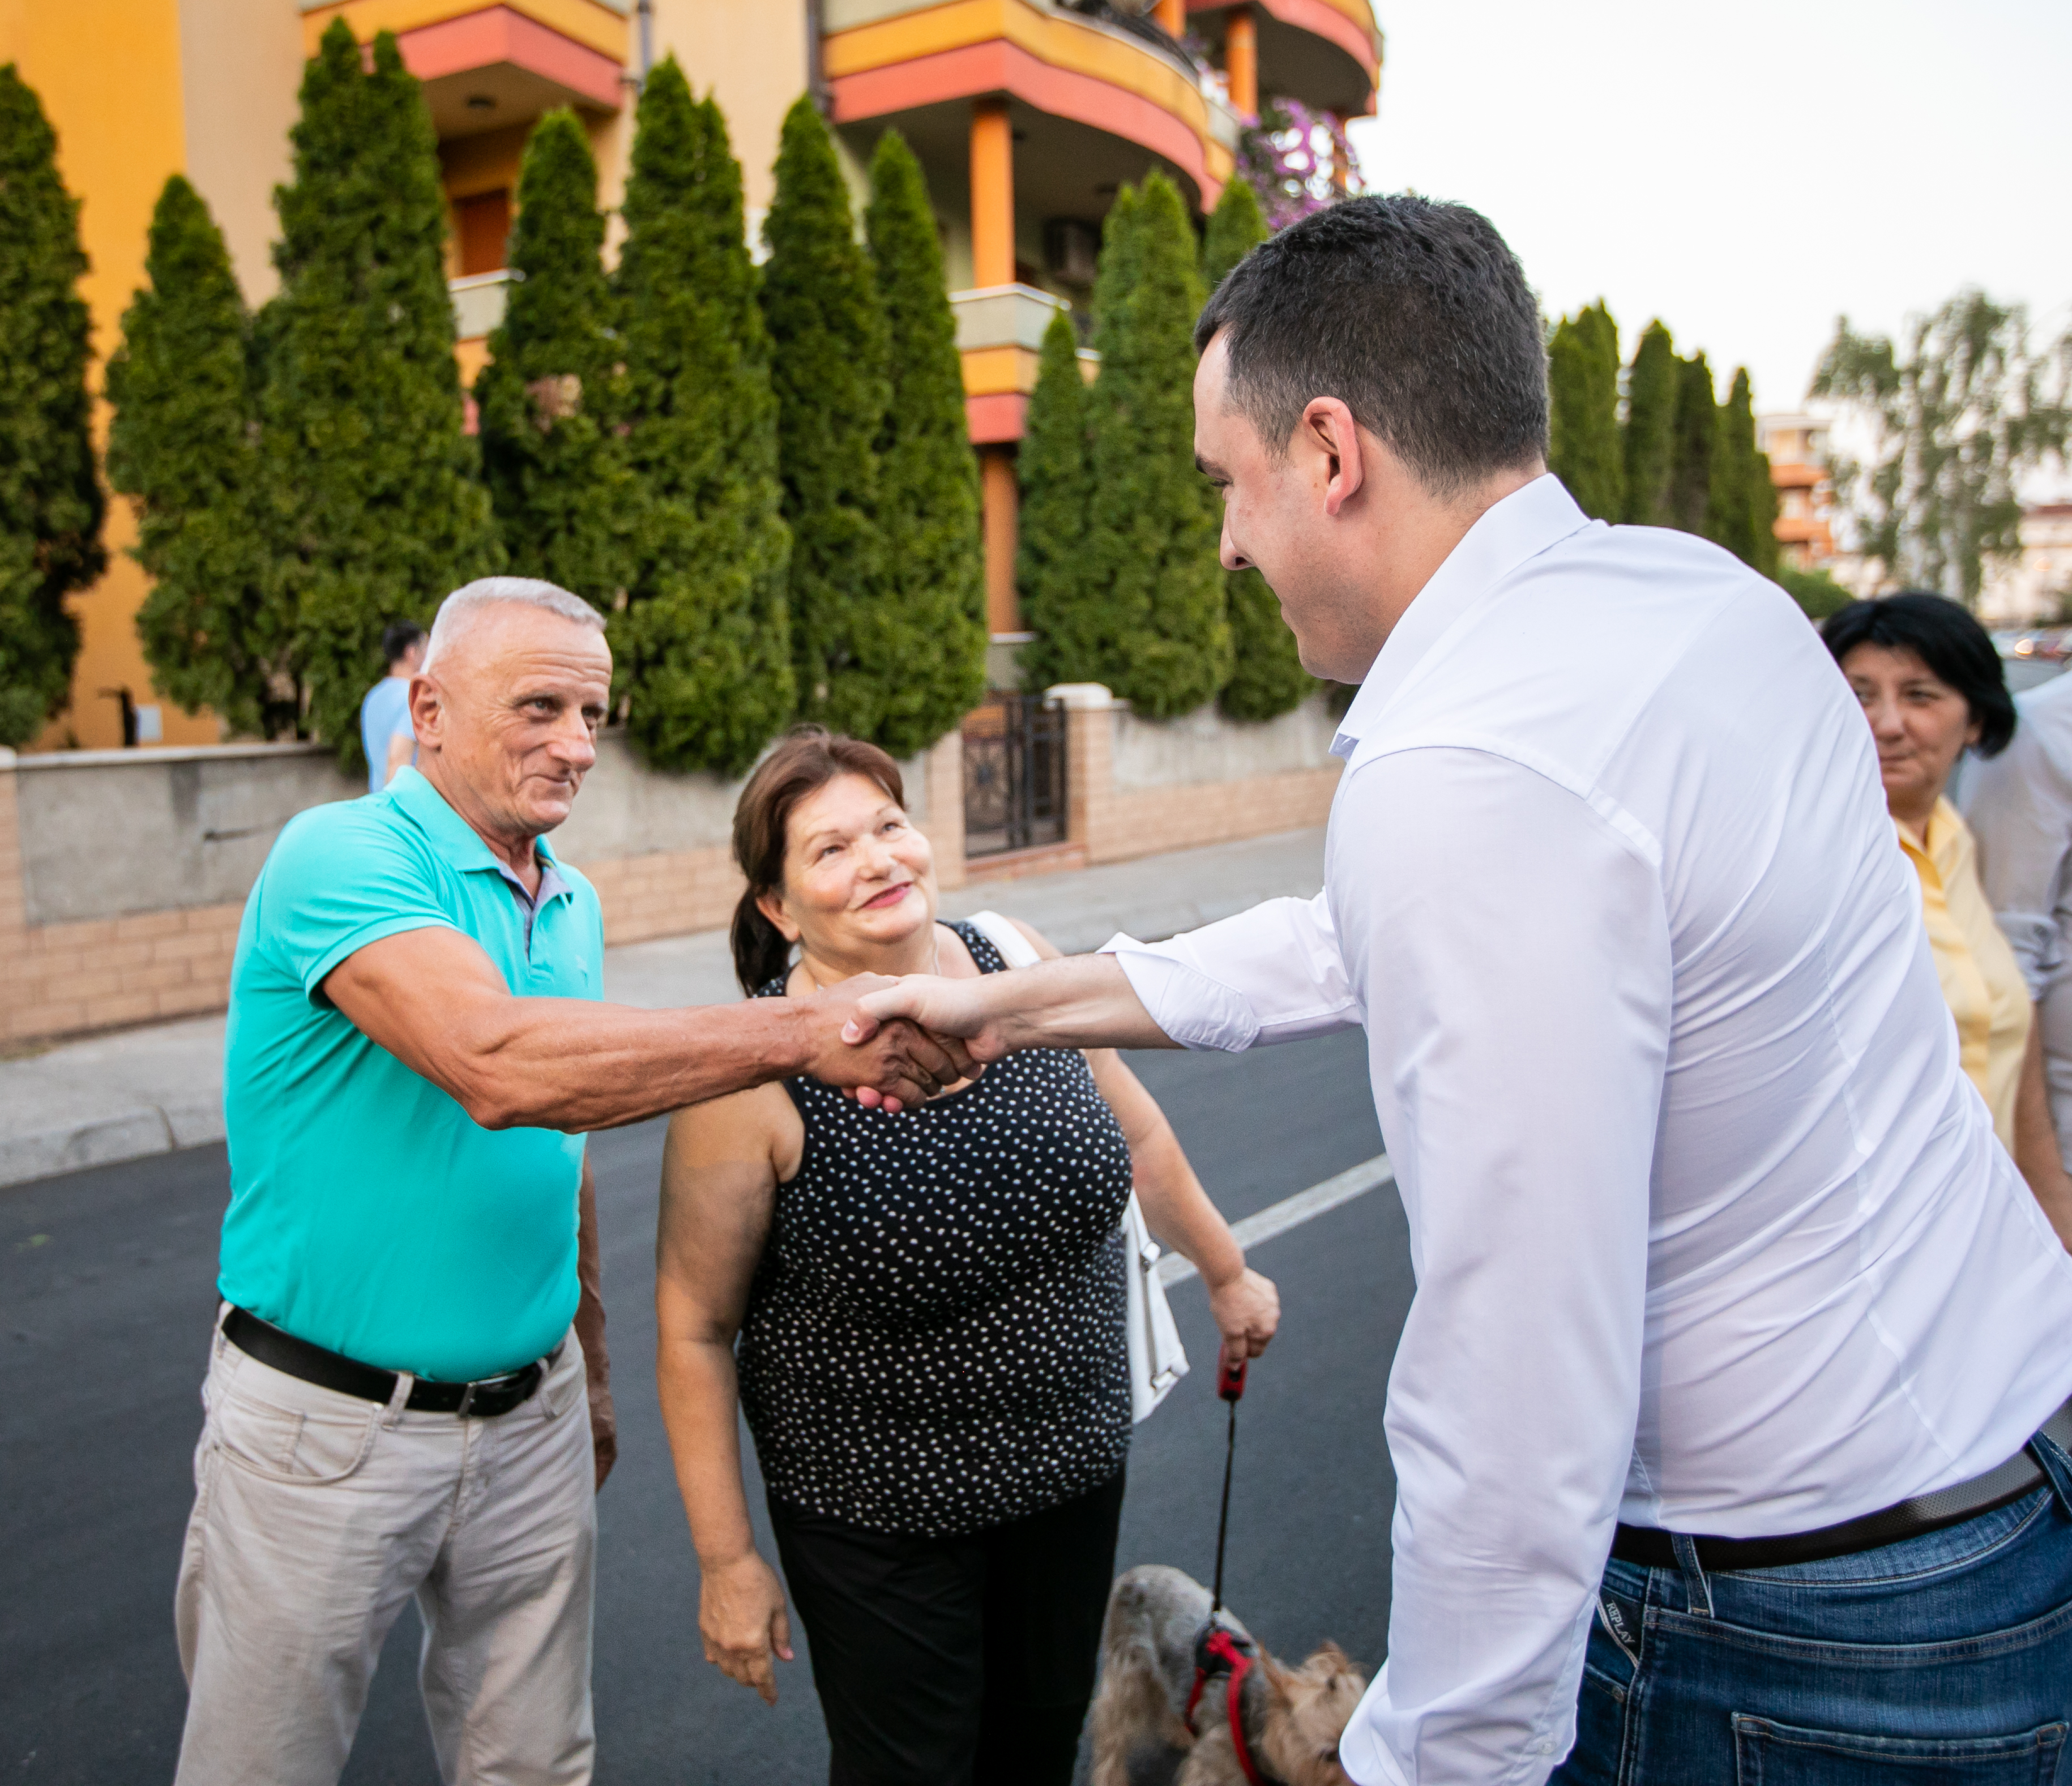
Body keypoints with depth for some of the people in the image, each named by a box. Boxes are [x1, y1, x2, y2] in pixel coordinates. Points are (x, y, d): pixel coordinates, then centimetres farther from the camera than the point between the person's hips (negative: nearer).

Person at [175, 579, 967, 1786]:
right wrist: (803, 1033, -37)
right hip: (329, 1420, -5)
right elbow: (497, 1064, -35)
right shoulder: (341, 855, -17)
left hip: (530, 1413, 6)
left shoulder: (575, 905, 6)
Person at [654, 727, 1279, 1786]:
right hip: (879, 1512, -4)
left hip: (1073, 1459, 5)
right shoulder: (754, 1077, -21)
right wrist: (726, 1560, -9)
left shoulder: (1015, 962, -8)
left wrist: (1225, 1272, 17)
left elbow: (1133, 1132, 8)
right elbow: (694, 1325, -13)